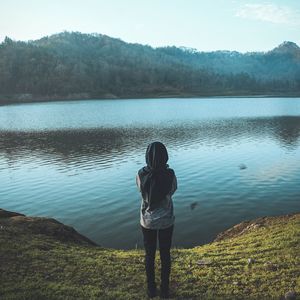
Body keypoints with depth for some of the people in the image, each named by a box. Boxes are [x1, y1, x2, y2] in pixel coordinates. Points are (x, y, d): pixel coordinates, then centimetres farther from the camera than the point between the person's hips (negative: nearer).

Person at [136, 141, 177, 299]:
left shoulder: (141, 174, -18)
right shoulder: (170, 174, -20)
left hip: (147, 221, 1)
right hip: (166, 220, 0)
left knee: (149, 255, 19)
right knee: (165, 254, 18)